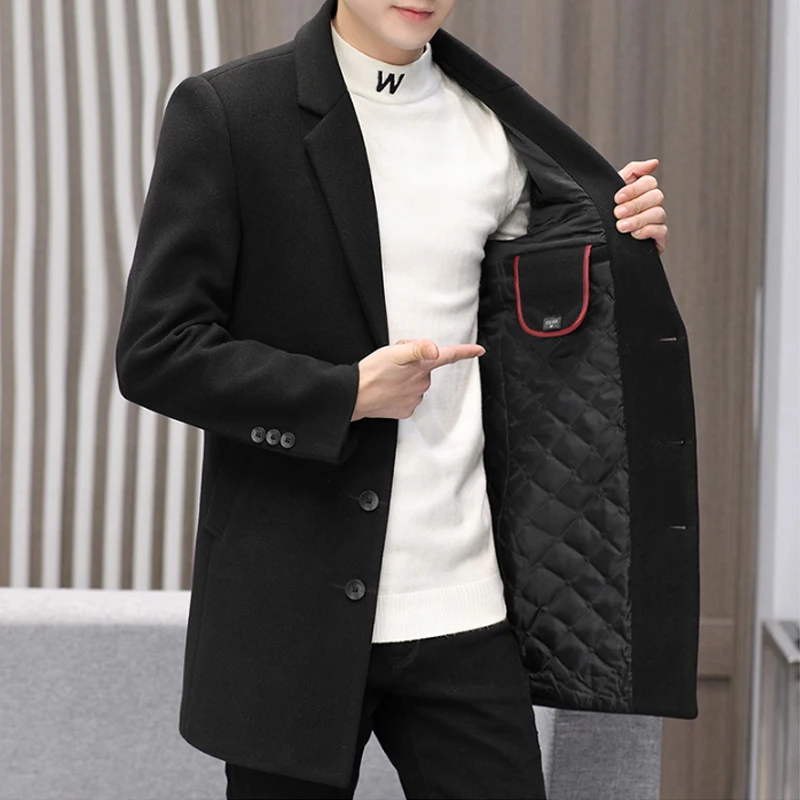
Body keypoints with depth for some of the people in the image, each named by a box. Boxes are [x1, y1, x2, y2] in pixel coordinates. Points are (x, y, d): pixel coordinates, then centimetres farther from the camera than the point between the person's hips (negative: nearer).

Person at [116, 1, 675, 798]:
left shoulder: (491, 130, 7)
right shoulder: (226, 111, -6)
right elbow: (154, 353, -9)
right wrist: (347, 394, -14)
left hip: (460, 605, 4)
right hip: (293, 609, -3)